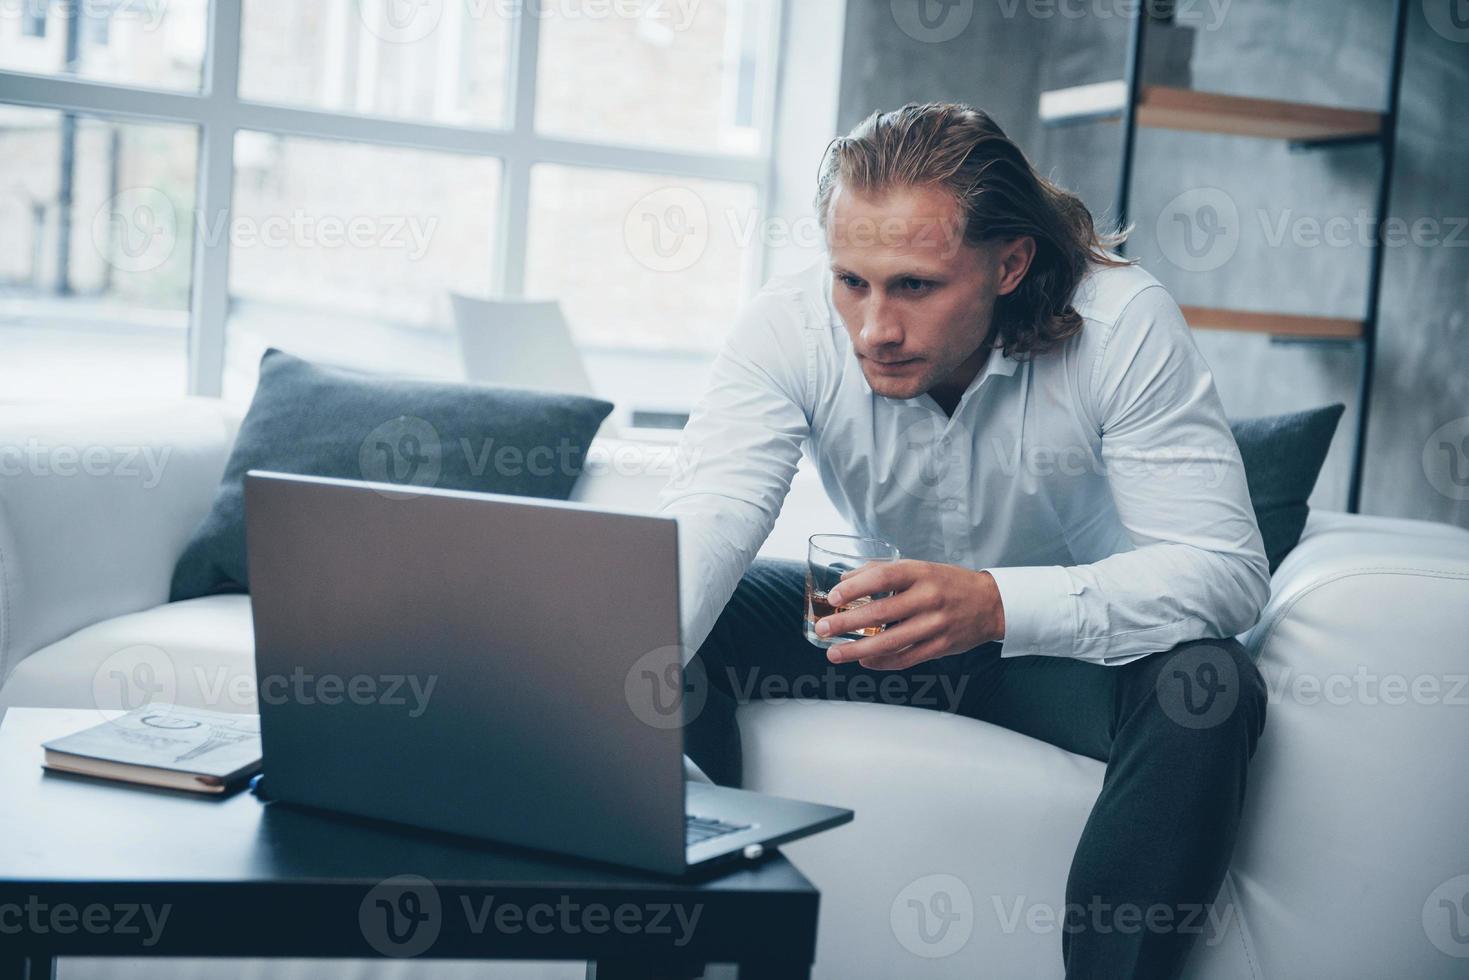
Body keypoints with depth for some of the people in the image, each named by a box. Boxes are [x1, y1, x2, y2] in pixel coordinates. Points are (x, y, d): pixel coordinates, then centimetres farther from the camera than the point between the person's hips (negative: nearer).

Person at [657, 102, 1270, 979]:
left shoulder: (1124, 323, -26)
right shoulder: (793, 326, -20)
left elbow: (1229, 569, -29)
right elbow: (707, 521, -32)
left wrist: (998, 606, -45)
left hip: (1073, 636, -2)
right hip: (882, 616, 2)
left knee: (1210, 683, -34)